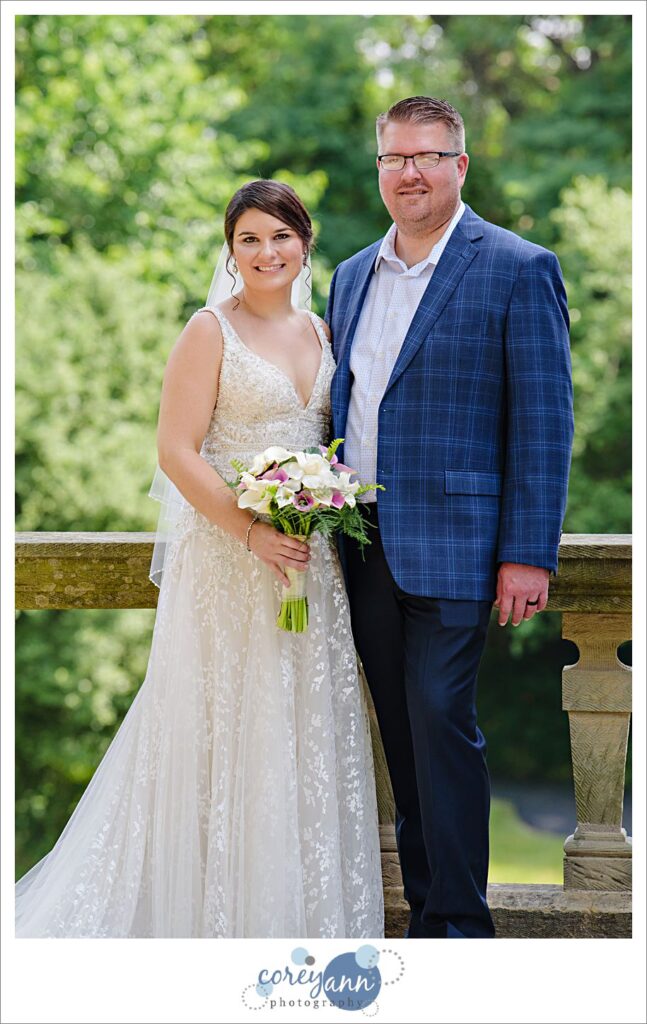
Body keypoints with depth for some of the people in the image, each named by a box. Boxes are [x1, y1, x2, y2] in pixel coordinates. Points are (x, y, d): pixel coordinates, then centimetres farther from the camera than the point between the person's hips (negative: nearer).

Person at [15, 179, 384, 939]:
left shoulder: (320, 333, 12)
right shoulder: (211, 331, -7)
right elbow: (177, 452, -13)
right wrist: (254, 534, -19)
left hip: (309, 558, 6)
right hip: (229, 556, -6)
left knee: (306, 728, 9)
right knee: (228, 726, 0)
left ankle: (302, 909, 21)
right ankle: (221, 911, 13)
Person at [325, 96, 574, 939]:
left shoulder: (518, 269, -6)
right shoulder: (351, 276, 14)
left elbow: (544, 419, -9)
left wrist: (529, 554, -14)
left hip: (448, 547, -6)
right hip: (360, 546, 6)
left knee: (442, 731, -6)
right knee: (402, 737, 11)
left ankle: (460, 925, 4)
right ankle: (426, 910, 21)